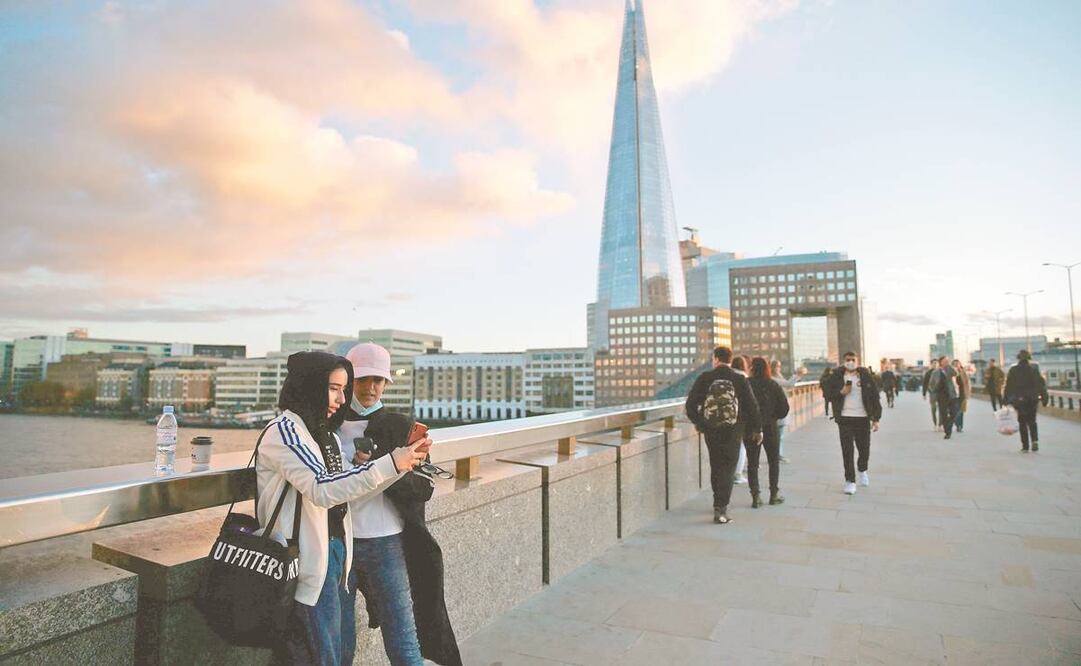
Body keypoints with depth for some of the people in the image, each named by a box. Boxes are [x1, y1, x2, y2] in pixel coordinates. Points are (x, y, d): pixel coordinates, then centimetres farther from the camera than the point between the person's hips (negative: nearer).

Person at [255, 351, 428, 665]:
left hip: (336, 554, 8)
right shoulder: (283, 430, -14)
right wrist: (390, 464, -30)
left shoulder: (325, 433, 10)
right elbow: (321, 490, -27)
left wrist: (405, 457, 0)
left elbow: (347, 490, 12)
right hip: (308, 561, -8)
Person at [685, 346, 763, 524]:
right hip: (733, 431, -1)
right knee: (728, 468, 3)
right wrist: (757, 428, 10)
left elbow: (690, 405, -5)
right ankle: (721, 509, -4)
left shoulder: (704, 378, -4)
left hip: (710, 430, 1)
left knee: (716, 466, 18)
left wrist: (698, 422, 13)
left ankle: (719, 502, 31)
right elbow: (752, 405, -4)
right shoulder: (739, 379, -5)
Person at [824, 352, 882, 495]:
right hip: (844, 418, -1)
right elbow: (827, 392, 4)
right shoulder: (836, 376, 0)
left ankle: (862, 470, 42)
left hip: (863, 418, 1)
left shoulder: (866, 376, 1)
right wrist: (841, 392, -14)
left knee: (864, 449, 11)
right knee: (847, 451, -3)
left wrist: (876, 418, -1)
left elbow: (875, 397, 2)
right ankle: (850, 481, 7)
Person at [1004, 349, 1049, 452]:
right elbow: (1042, 384, -1)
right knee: (1032, 421, 16)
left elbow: (1008, 386, -5)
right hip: (1033, 400, 2)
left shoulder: (1013, 370, -5)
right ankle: (1035, 441, -3)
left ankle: (1025, 446, 5)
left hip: (1019, 400, -2)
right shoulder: (1034, 369, -2)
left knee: (1022, 423, 6)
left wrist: (1005, 400, 0)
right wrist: (1044, 398, 5)